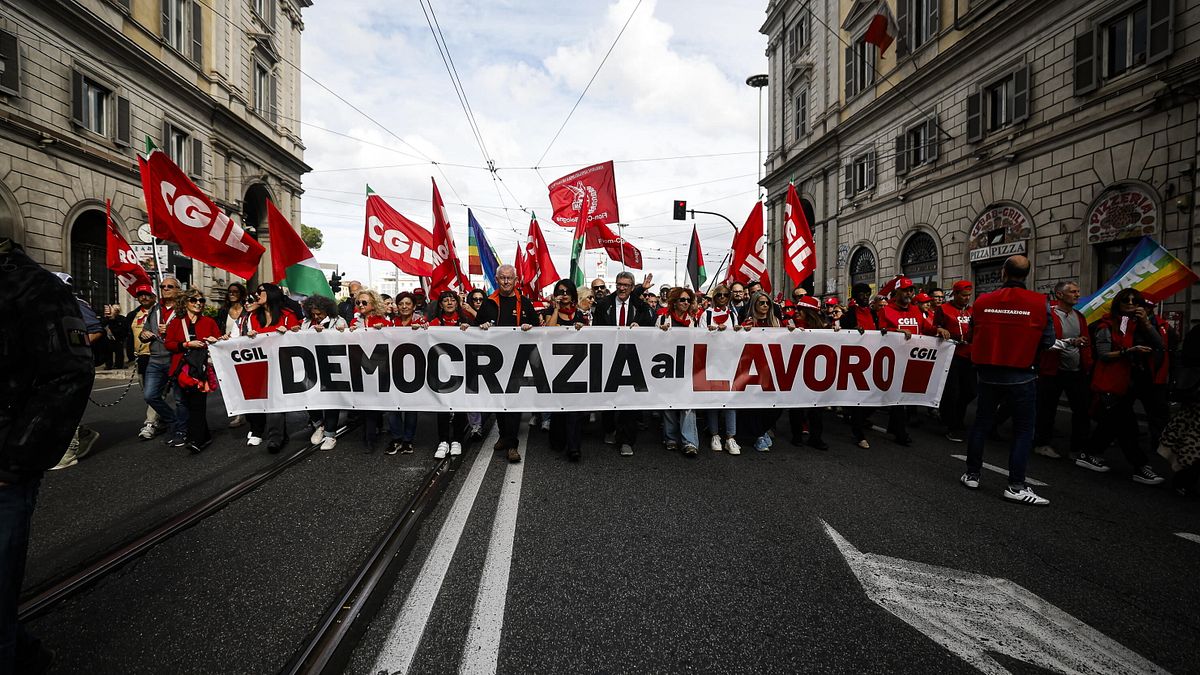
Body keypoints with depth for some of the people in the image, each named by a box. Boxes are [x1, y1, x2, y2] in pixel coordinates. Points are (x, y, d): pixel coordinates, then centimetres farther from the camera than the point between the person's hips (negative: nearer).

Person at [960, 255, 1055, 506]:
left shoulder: (982, 301, -6)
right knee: (1023, 429, 8)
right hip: (1022, 375, -2)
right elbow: (1048, 340, -6)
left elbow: (973, 336, 5)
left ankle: (971, 474, 23)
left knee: (981, 422, 14)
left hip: (988, 373, 2)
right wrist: (1027, 343, 13)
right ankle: (1016, 486, 8)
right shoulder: (1040, 303, -11)